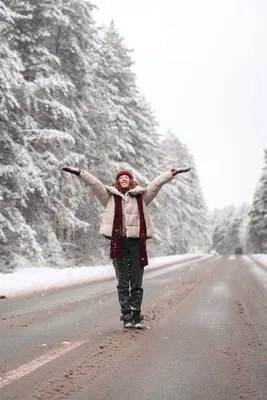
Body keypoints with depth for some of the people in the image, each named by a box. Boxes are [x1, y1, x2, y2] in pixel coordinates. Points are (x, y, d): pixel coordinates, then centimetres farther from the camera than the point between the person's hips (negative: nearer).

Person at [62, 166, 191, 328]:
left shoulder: (141, 196, 13)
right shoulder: (110, 197, 10)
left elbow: (157, 182, 12)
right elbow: (94, 182, 4)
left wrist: (173, 172, 8)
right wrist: (79, 172, -4)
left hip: (137, 243, 1)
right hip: (119, 243, 0)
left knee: (137, 283, 4)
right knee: (123, 283, 3)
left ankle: (136, 316, 11)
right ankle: (126, 316, 9)